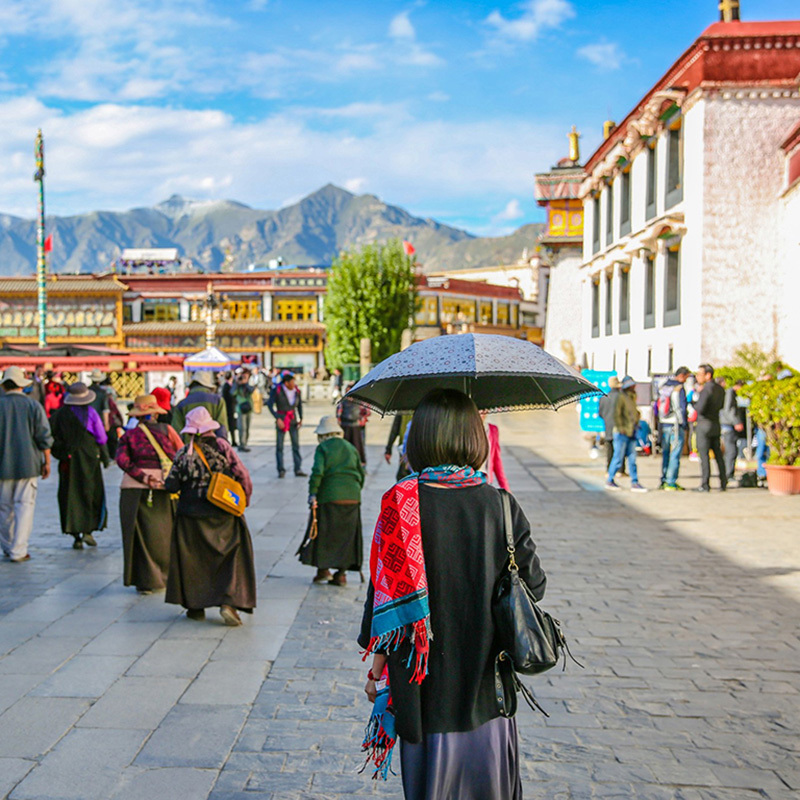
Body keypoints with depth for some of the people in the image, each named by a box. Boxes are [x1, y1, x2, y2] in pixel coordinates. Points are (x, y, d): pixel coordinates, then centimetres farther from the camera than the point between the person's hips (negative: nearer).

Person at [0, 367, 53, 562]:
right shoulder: (33, 405, -2)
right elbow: (44, 436, -4)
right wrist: (47, 462, 4)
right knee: (24, 505, 1)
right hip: (28, 464, -1)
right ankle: (18, 551, -4)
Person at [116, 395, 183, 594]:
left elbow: (122, 460, -10)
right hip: (163, 488, 0)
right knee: (164, 533, 13)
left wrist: (144, 477, -12)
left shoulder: (129, 435, 5)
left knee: (140, 534, 7)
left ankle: (145, 581, 7)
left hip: (133, 489, 0)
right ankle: (163, 575, 23)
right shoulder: (167, 430, 3)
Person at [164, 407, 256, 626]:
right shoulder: (222, 447, -8)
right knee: (232, 558, 6)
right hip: (223, 515, -1)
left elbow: (171, 486, -6)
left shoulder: (183, 454, -6)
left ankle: (196, 606, 17)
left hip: (191, 514, 1)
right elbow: (242, 475, -9)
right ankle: (229, 602, -8)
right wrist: (245, 499, 7)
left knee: (193, 559, 14)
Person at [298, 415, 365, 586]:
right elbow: (361, 473, 15)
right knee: (347, 534, 9)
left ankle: (323, 570, 7)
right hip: (352, 497, 4)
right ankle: (341, 574, 9)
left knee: (323, 532, 9)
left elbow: (317, 472, -14)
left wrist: (312, 494, -13)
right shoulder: (350, 448, 15)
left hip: (329, 496, -4)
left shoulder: (322, 448, 0)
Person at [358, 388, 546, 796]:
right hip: (487, 683, 2)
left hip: (427, 685, -2)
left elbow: (389, 589, -12)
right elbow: (534, 584, 0)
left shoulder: (401, 502, -14)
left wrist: (376, 668, -1)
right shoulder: (501, 506, -7)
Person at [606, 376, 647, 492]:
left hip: (631, 433, 8)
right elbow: (616, 414, -16)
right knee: (618, 458, -2)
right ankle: (609, 481, 10)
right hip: (622, 433, -8)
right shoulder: (621, 397, -11)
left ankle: (634, 483, 7)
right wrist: (620, 428, -18)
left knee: (632, 459, 6)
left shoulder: (632, 397, 16)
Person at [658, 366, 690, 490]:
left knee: (665, 453, 13)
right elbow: (681, 408, -14)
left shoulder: (663, 387, 11)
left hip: (663, 424, 7)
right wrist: (685, 424, -7)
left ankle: (664, 481, 15)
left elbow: (657, 405, 14)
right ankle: (671, 483, -5)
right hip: (676, 425, -7)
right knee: (675, 454, -3)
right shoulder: (679, 388, -12)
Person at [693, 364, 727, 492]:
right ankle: (723, 483, 17)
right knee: (718, 454, 14)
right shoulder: (720, 389, 9)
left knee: (704, 455, -4)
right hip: (716, 425, 8)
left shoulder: (706, 389, -17)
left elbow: (700, 409, -24)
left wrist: (694, 402, -3)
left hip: (704, 425, -8)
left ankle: (705, 485, -5)